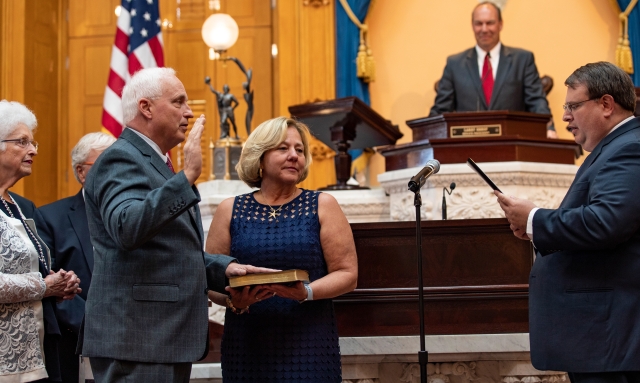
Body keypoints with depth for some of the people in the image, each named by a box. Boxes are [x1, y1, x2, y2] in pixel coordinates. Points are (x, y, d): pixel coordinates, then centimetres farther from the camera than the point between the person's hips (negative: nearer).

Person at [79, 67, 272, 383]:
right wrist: (187, 177, -31)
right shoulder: (121, 159, -11)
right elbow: (127, 229, -29)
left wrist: (224, 267, 9)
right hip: (135, 340, -10)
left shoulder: (156, 164, 20)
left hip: (169, 336, 10)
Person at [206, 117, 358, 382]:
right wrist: (233, 300, -13)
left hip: (309, 345, -1)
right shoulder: (230, 211, 7)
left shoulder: (322, 206, 4)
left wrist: (306, 292, -16)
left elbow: (347, 274, 0)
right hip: (246, 348, 1)